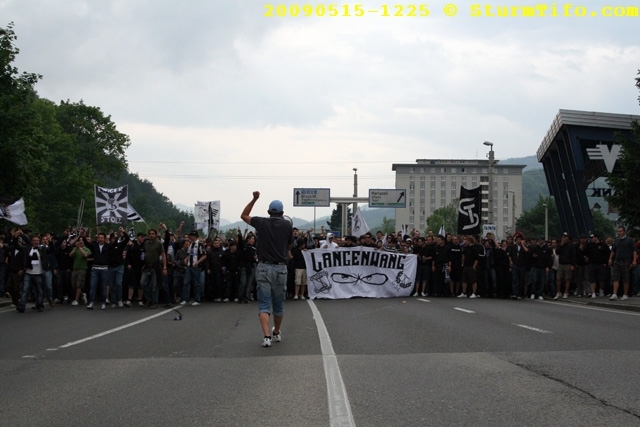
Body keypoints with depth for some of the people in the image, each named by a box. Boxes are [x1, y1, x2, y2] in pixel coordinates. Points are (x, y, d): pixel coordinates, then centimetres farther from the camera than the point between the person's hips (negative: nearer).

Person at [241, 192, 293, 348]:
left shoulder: (261, 223, 0)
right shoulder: (287, 225, 0)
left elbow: (244, 215, 16)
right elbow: (290, 246, 10)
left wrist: (254, 199, 15)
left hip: (264, 267, -1)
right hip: (280, 268, 1)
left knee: (264, 304, -3)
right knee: (278, 303, 16)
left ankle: (267, 336, -19)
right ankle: (276, 332, 33)